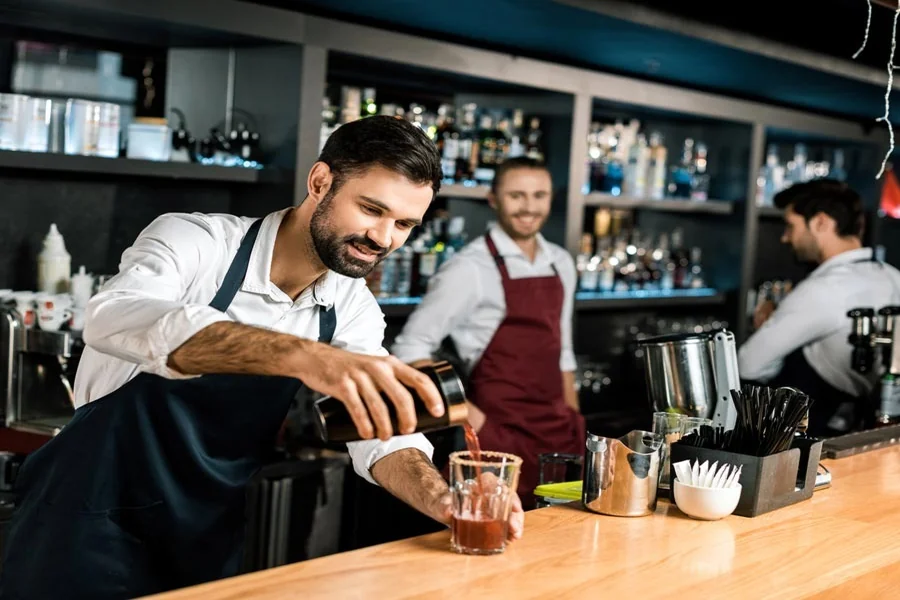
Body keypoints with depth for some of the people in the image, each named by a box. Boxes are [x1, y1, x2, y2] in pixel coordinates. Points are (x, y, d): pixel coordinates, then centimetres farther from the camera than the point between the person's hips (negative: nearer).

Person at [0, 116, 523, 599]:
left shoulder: (353, 311, -1)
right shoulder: (195, 241, -18)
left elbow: (379, 430, -7)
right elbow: (116, 320, -39)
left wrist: (446, 502, -30)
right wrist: (303, 355, -53)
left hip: (210, 547, 5)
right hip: (96, 529, -5)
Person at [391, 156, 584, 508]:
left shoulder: (561, 264, 10)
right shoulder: (472, 268, -11)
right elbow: (411, 347, -10)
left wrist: (574, 424, 14)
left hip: (558, 429, 7)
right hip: (501, 431, -6)